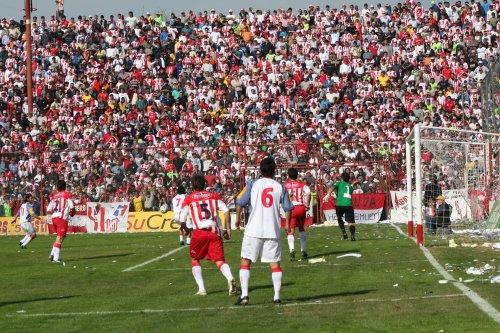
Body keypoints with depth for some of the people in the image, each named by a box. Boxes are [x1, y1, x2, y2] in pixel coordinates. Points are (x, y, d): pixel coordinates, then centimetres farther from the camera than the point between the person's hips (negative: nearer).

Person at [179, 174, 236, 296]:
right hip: (214, 231, 2)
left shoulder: (188, 199, 7)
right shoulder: (214, 196, 13)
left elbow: (182, 220, 7)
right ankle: (230, 278, -30)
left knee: (195, 260, 18)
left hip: (199, 232, -2)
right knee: (219, 260, 0)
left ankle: (201, 288, 7)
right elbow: (226, 211, 4)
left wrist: (186, 229, 28)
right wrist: (227, 229, 11)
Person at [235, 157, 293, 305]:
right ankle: (277, 296, 6)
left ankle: (244, 294, -3)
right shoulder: (280, 187, 3)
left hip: (253, 230, -1)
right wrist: (287, 224, 23)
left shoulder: (252, 185, -2)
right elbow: (288, 208, 6)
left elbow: (240, 203, -3)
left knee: (246, 261, 6)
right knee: (275, 263, 9)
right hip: (273, 231, 1)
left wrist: (238, 217, 16)